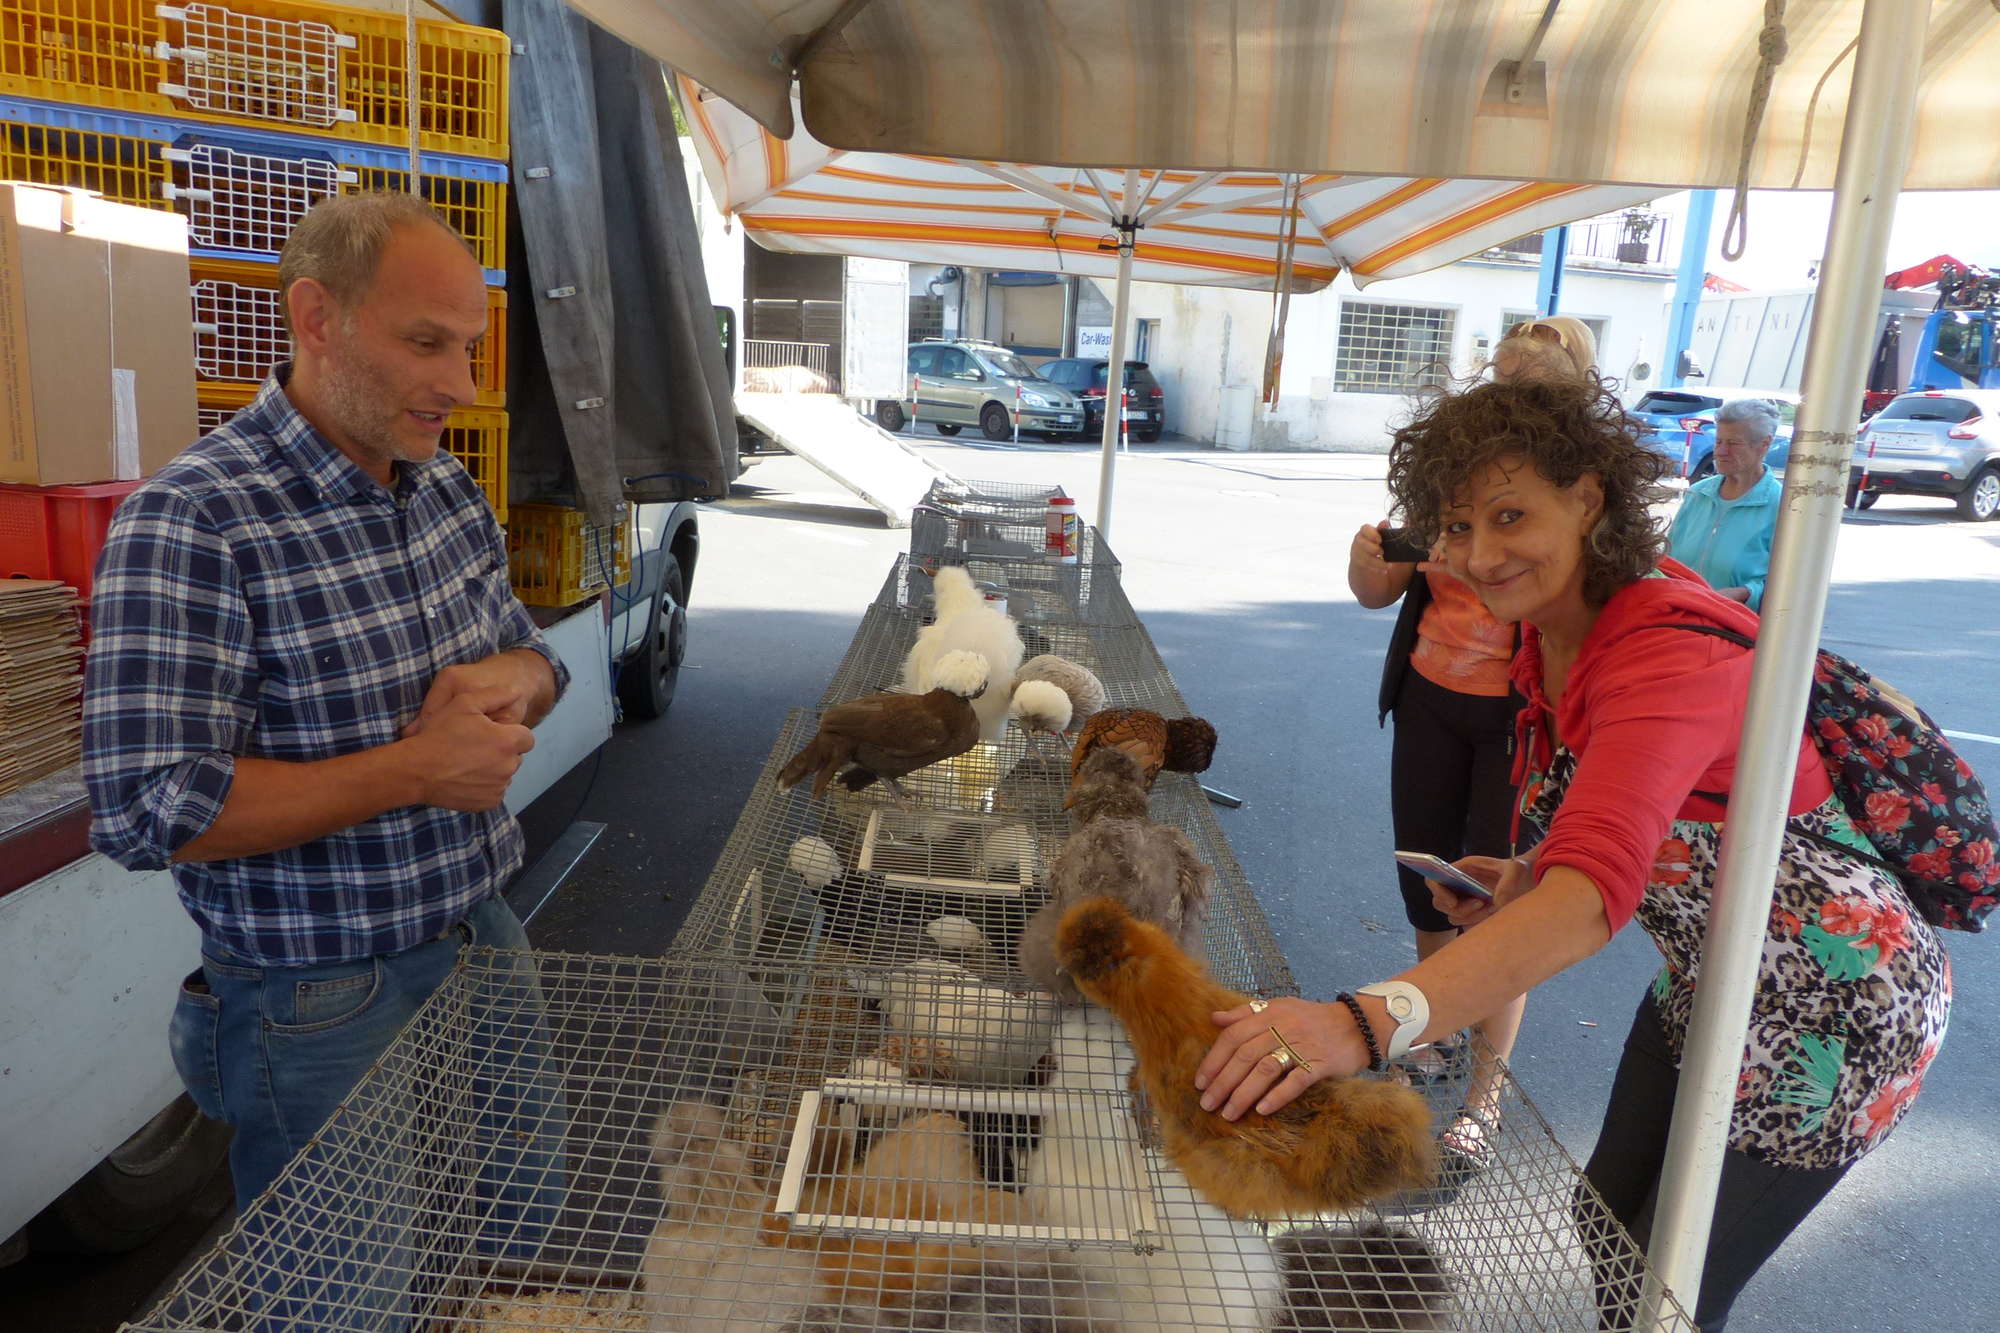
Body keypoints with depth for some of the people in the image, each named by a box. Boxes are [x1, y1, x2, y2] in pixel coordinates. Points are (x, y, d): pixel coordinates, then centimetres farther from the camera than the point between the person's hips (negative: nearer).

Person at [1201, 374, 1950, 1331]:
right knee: (1609, 1220, 20)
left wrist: (1366, 1023, -62)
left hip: (1831, 1005, -8)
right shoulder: (1555, 626, -6)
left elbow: (1592, 894, -49)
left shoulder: (1672, 653, -33)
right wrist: (1525, 881, -11)